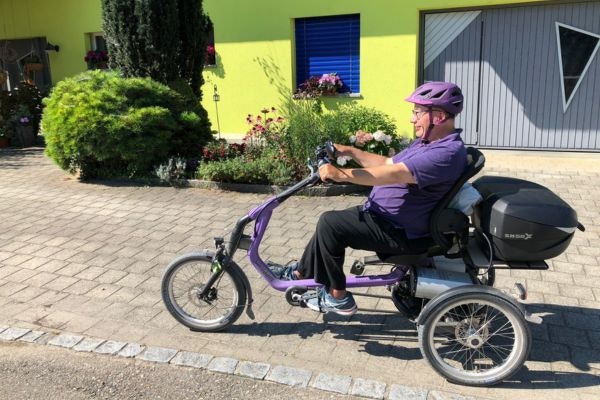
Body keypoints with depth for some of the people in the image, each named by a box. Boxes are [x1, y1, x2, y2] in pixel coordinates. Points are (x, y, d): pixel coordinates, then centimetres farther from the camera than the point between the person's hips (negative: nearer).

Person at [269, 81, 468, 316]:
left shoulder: (448, 152, -24)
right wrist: (351, 151, 9)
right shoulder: (429, 142, 11)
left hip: (398, 231, -10)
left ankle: (338, 298, -3)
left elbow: (393, 174, -34)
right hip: (382, 214, 10)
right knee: (331, 222, 13)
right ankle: (301, 273, 29)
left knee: (330, 223, -17)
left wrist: (340, 174, -35)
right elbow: (388, 163, 16)